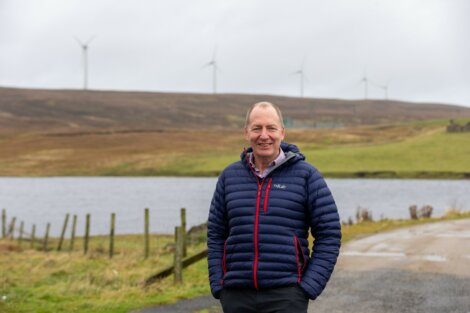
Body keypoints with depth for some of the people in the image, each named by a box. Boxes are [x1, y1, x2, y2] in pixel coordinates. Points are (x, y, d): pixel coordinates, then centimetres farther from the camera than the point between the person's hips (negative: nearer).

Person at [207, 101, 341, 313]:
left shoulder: (306, 175, 1)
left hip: (286, 296, -3)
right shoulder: (229, 176, 11)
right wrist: (217, 286, 4)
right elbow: (215, 235, 14)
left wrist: (309, 287, -8)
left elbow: (329, 236, 0)